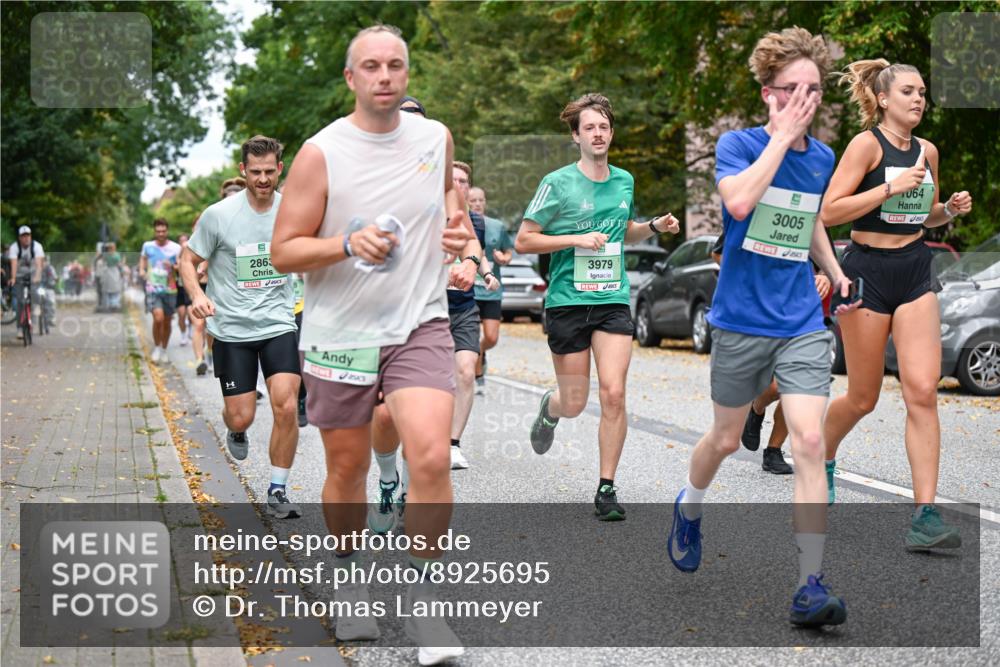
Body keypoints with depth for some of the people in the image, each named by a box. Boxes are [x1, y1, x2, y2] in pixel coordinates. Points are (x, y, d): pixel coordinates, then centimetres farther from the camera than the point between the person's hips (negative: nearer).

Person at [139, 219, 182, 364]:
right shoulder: (147, 246, 4)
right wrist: (141, 269, 4)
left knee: (167, 321, 9)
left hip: (170, 289, 1)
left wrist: (172, 266, -20)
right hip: (153, 288, -1)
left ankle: (164, 350, 28)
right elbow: (143, 258, 23)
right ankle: (156, 348, 1)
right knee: (158, 318, -19)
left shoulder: (176, 248, 0)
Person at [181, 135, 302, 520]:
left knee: (286, 407, -13)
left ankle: (278, 492, 3)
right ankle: (235, 432, 40)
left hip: (279, 325, 1)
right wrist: (198, 295, -17)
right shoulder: (218, 215, -8)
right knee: (241, 416, 0)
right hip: (232, 329, -1)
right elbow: (188, 261, 2)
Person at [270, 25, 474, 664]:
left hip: (420, 325, 1)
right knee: (347, 469, 10)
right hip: (340, 333, -1)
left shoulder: (436, 137, 3)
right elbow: (283, 252, -7)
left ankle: (423, 599, -1)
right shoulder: (320, 153, -8)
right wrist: (348, 243, -24)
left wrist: (459, 226, 5)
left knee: (431, 456, -18)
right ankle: (350, 583, 36)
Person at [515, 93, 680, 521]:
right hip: (567, 302, -3)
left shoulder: (624, 181, 10)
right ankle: (549, 407, 41)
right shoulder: (558, 183, -5)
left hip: (613, 301, 3)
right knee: (575, 403, 2)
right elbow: (523, 241, -5)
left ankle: (606, 489, -1)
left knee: (613, 393, -12)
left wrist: (654, 226, 8)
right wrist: (577, 240, -15)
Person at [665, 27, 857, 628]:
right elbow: (739, 200, -29)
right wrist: (783, 134, -23)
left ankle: (810, 587, -10)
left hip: (804, 324, 3)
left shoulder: (822, 158, 7)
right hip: (741, 322, -2)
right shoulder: (738, 144, -7)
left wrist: (834, 271, 11)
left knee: (810, 443, -11)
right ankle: (690, 508, 46)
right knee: (727, 439, 13)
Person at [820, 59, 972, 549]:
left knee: (923, 390, -9)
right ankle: (822, 457, 38)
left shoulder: (928, 151, 10)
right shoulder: (867, 144, -8)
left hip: (915, 274, 5)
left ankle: (925, 515, -9)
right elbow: (830, 211, -17)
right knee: (863, 398, 6)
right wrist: (891, 187, -22)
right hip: (868, 272, -4)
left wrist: (950, 209, 2)